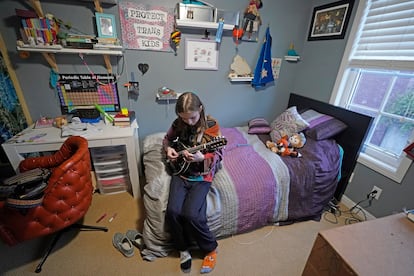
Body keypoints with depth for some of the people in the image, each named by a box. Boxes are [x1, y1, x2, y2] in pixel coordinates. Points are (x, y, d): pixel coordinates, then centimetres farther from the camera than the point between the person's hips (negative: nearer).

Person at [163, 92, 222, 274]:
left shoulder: (211, 125, -11)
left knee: (191, 214, -20)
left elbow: (217, 156, -9)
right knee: (172, 211, -15)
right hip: (180, 173, 4)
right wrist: (168, 149, -4)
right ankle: (183, 249, 17)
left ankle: (211, 249, 12)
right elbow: (167, 139, 18)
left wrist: (201, 158, -29)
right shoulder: (178, 123, -1)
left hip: (202, 176, -3)